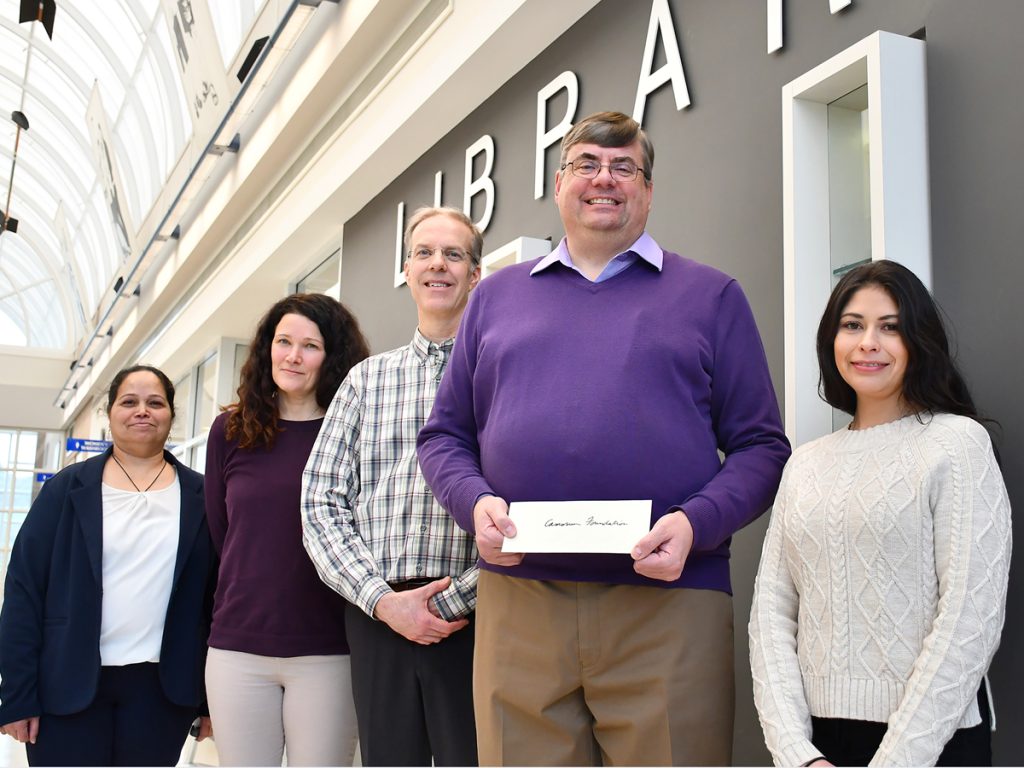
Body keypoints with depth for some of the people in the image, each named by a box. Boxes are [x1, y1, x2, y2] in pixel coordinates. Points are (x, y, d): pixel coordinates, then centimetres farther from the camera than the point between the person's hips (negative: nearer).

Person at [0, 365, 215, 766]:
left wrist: (214, 696, 2)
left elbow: (216, 595, 4)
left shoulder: (200, 497, 3)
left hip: (163, 688, 1)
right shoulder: (68, 488, 2)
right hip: (68, 683, 0)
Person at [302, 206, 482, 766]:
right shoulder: (366, 379, 14)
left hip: (474, 615, -3)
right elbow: (321, 504, 8)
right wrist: (383, 600, -4)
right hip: (377, 615, 3)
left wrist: (453, 601, -10)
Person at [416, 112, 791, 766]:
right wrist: (476, 501, -4)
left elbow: (761, 447, 5)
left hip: (668, 602, -1)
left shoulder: (711, 295, 10)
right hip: (517, 602, 2)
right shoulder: (496, 295, 18)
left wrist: (697, 523, -13)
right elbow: (445, 435, 17)